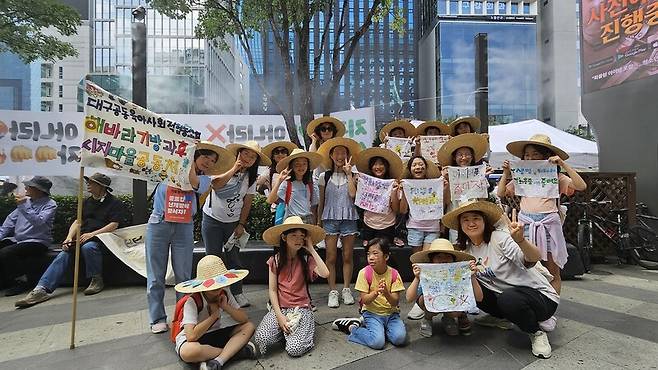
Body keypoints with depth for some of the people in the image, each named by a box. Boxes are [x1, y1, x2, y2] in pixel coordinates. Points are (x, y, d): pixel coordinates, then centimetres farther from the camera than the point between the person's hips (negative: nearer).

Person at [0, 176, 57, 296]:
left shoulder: (50, 204, -8)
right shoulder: (26, 200, 13)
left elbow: (38, 221, -24)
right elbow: (11, 219, 15)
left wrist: (23, 206, -24)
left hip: (37, 242, -8)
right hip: (16, 240, 8)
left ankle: (29, 281, -6)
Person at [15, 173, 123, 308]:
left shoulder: (115, 203, 0)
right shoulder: (86, 202, 21)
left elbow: (113, 225, -9)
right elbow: (77, 222, 14)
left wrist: (92, 234, -18)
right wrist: (69, 237, -3)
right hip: (83, 238, 6)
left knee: (88, 247, -35)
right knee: (64, 254, -18)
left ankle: (97, 280, -20)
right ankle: (42, 289, -26)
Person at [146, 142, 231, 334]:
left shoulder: (204, 179, 11)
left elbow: (193, 182, -8)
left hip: (184, 227, 1)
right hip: (159, 224, -1)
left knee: (183, 275, 3)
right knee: (156, 276, 4)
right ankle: (157, 318, 15)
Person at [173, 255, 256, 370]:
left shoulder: (224, 293, -8)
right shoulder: (192, 301, -23)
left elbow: (244, 319, -8)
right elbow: (191, 336, -35)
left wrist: (226, 307, -23)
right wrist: (214, 315, -24)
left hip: (215, 334, 5)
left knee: (249, 326, -13)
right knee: (189, 351, -40)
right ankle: (234, 350, -21)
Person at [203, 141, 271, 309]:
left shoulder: (251, 178, 0)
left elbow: (247, 203, 2)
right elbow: (215, 185, -28)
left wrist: (241, 224, -2)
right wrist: (234, 169, -26)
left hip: (233, 221, 2)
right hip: (212, 219, -2)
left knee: (233, 258, 4)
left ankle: (237, 293, 17)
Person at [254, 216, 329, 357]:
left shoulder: (306, 259, -1)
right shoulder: (275, 260, 0)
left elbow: (325, 273, -20)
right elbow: (272, 290, 0)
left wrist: (311, 249, -14)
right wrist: (279, 315, -11)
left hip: (301, 308, -1)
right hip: (280, 307, 1)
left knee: (295, 349, -21)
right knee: (260, 339, -23)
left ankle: (300, 331, 12)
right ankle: (284, 331, 8)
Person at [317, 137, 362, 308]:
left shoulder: (352, 176, 5)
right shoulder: (325, 177, 7)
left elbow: (352, 194, -14)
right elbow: (321, 201, 10)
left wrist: (348, 173, -9)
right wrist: (319, 221, 7)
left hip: (348, 218, 0)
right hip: (330, 218, 0)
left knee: (348, 256, 7)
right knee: (331, 257, 1)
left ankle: (346, 289, 20)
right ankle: (333, 291, 12)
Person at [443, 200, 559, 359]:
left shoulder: (499, 238, -17)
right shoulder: (466, 251, 0)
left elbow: (534, 259, -32)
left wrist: (520, 239, -52)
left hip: (541, 296, -5)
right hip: (503, 296, 6)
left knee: (508, 299, -36)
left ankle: (537, 333, -4)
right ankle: (500, 318, 11)